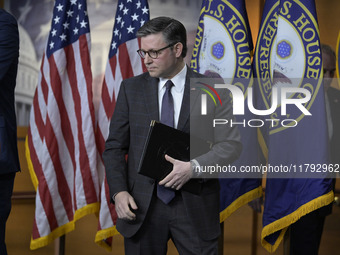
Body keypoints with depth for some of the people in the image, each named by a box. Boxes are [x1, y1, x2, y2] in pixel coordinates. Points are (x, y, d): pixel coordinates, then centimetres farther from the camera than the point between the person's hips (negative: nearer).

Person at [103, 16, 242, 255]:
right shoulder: (131, 89, 6)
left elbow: (231, 145, -2)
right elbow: (115, 147, 6)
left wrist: (193, 167, -18)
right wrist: (119, 192, -8)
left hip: (195, 207, -1)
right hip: (142, 207, 2)